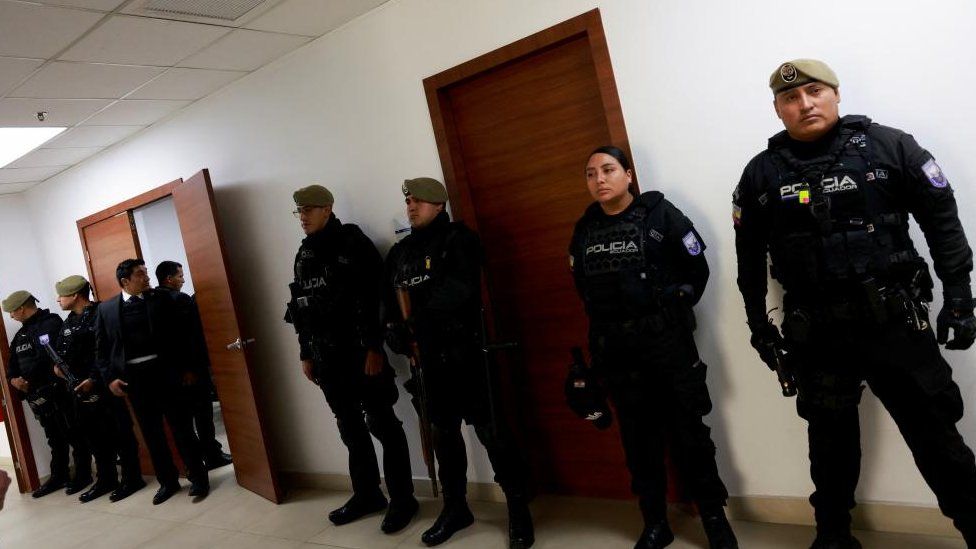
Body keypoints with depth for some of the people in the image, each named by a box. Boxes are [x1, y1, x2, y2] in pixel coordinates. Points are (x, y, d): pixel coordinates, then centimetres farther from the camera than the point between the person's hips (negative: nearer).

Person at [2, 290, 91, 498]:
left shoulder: (51, 323, -9)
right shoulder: (20, 335, 17)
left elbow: (47, 356, -20)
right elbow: (13, 363, 19)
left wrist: (26, 379, -15)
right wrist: (13, 378, -2)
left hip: (56, 390, -8)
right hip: (36, 395, 8)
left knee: (72, 434, 1)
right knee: (54, 437, 16)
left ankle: (82, 475, 9)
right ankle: (59, 476, 25)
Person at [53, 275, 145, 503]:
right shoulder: (69, 321, 15)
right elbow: (58, 347, 23)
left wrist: (93, 379, -20)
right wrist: (57, 364, 2)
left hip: (103, 386, -8)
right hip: (79, 389, 8)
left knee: (119, 433, -1)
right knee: (94, 435, 13)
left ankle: (132, 478, 8)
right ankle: (106, 479, 24)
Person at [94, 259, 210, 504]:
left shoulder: (160, 300, 4)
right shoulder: (106, 308, 7)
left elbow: (178, 335, 4)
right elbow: (101, 348, 8)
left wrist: (186, 368, 0)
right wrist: (109, 378, -2)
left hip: (163, 370, -1)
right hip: (133, 376, 2)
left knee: (181, 426, 2)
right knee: (151, 432, 9)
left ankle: (198, 478, 13)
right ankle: (167, 481, 22)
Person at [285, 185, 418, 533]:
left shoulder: (352, 243, -6)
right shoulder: (303, 255, 15)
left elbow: (374, 297, -14)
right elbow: (301, 309, 19)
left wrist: (374, 347, -20)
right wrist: (306, 354, 17)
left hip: (359, 350, -7)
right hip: (327, 356, 7)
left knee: (382, 424, -1)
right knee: (350, 428, 13)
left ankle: (402, 499, 8)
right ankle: (367, 495, 25)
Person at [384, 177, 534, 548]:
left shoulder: (458, 239, -5)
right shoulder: (399, 252, 14)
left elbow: (460, 289, -21)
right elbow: (390, 301, 9)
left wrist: (420, 316, -25)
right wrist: (394, 330, -10)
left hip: (463, 350, -6)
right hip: (428, 356, 6)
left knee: (490, 430, -3)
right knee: (442, 433, 15)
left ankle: (518, 508, 11)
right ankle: (455, 508, 30)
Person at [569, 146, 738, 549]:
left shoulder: (659, 214, -5)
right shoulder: (584, 229, 6)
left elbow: (697, 267, 0)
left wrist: (678, 306, -2)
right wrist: (606, 324, 9)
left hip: (668, 341, -3)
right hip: (615, 350, 4)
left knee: (688, 434, 4)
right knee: (638, 439, 11)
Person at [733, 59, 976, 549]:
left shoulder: (889, 146, -2)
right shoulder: (760, 174, 3)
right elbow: (749, 256, 10)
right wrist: (757, 322, 11)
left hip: (894, 320, -2)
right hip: (815, 331, 2)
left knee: (933, 431, 5)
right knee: (831, 434, 16)